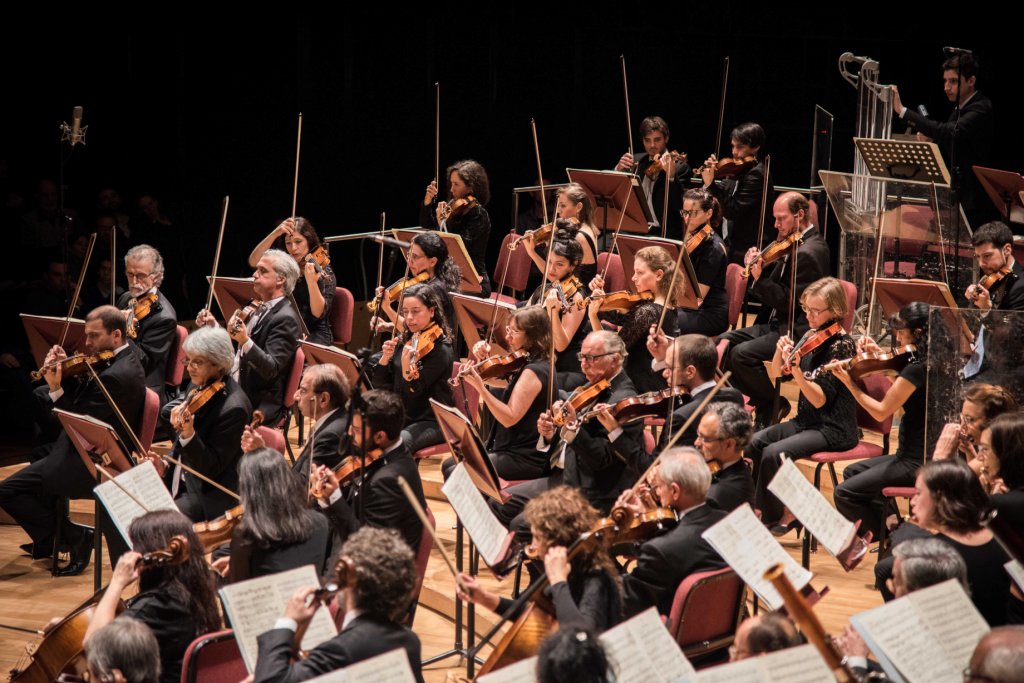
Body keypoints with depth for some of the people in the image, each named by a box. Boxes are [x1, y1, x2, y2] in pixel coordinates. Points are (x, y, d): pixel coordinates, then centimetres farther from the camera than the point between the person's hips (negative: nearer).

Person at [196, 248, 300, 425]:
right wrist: (213, 326, 11)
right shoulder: (258, 308, 14)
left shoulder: (285, 318, -14)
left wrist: (245, 341, -38)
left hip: (258, 407, -9)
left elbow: (271, 369, -24)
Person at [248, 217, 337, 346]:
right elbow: (254, 262, -8)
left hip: (315, 335, -4)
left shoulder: (324, 272, -8)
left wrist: (311, 281, -33)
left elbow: (318, 313, -17)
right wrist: (275, 233, -17)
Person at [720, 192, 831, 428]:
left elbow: (790, 302, -22)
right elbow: (776, 283, 16)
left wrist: (759, 278, -23)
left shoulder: (808, 253, -19)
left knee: (741, 354, -27)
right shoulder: (797, 245, 13)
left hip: (797, 331, -11)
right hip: (777, 324, 11)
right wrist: (760, 265, -2)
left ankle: (773, 406, -6)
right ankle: (762, 402, 7)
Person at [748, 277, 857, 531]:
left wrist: (797, 371, -37)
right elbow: (777, 372, 12)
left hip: (833, 429, -8)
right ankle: (767, 505, 5)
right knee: (755, 442, -8)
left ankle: (775, 515, -3)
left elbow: (820, 399, -23)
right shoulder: (811, 337, 6)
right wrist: (781, 350, -8)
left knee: (773, 453, -23)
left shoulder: (841, 345, -17)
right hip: (806, 421, 8)